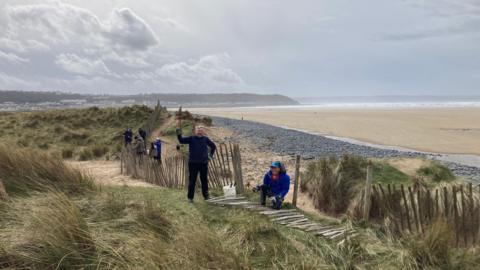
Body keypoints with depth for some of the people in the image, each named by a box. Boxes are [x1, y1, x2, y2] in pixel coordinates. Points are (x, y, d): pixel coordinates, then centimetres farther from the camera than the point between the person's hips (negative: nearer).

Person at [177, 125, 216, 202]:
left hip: (203, 163, 3)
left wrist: (211, 155, 13)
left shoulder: (205, 139, 6)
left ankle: (206, 195, 26)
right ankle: (190, 197, 10)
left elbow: (213, 146, 19)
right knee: (192, 181, 2)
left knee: (204, 180, 12)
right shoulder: (191, 138, -1)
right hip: (193, 163, -2)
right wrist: (179, 135, -29)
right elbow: (182, 140, -12)